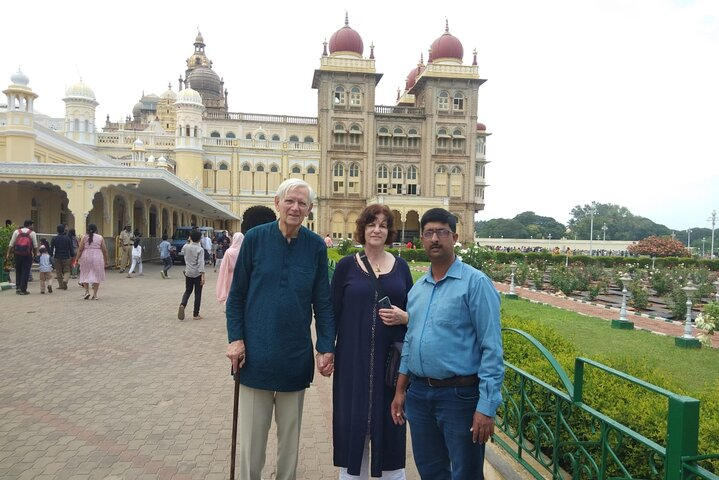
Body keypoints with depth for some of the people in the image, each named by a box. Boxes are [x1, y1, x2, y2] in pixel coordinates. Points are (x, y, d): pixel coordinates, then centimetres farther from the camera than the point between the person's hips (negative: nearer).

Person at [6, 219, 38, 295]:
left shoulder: (17, 231, 9)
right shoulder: (32, 233, 3)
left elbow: (11, 244, 5)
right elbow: (35, 246, -2)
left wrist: (8, 253, 6)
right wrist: (35, 254, 7)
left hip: (17, 253, 3)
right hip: (27, 254, -3)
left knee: (18, 271, 17)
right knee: (25, 272, 2)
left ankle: (18, 287, 17)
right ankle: (23, 289, 3)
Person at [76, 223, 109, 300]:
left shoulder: (84, 237, 1)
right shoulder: (100, 237, 1)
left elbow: (80, 249, -3)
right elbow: (104, 250, 1)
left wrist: (77, 259, 3)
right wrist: (106, 260, 9)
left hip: (86, 257, 0)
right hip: (97, 257, 0)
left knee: (85, 274, 14)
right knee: (96, 275, 5)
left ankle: (87, 291, 4)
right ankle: (95, 294, 5)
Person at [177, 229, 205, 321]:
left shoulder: (186, 247, 0)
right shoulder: (200, 249, -13)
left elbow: (182, 253, 25)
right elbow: (201, 263, -20)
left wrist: (189, 242, 22)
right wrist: (203, 275, -21)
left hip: (188, 273, 4)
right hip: (197, 274, -4)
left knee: (188, 291, 19)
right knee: (198, 293, 5)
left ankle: (182, 304, -9)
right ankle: (195, 315, 9)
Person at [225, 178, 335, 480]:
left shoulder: (316, 246, -3)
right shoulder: (255, 238, -6)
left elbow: (322, 302, 0)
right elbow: (236, 294, 0)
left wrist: (326, 348, -4)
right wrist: (235, 339, -6)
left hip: (296, 356, 1)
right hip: (256, 353, -1)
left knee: (290, 434, 17)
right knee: (251, 435, 11)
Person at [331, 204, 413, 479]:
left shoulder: (401, 266, 5)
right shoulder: (346, 266, 0)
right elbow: (332, 312, 2)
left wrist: (404, 317, -11)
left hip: (392, 360, 1)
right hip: (353, 360, -1)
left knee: (389, 422, 11)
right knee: (353, 419, 8)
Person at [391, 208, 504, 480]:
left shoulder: (476, 283, -11)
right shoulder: (417, 288, 9)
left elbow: (491, 348, -14)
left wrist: (486, 406, -18)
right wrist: (400, 390, 12)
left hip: (460, 395, -6)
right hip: (419, 394, 6)